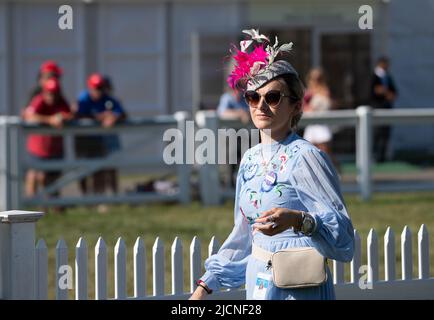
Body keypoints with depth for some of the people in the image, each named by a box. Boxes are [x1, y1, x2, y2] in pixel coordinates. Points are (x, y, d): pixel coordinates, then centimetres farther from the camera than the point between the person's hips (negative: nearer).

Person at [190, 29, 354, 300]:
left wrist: (297, 220, -33)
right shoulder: (251, 159, 8)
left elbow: (343, 234, -18)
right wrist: (205, 287, 16)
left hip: (300, 289, -6)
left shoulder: (304, 157, -13)